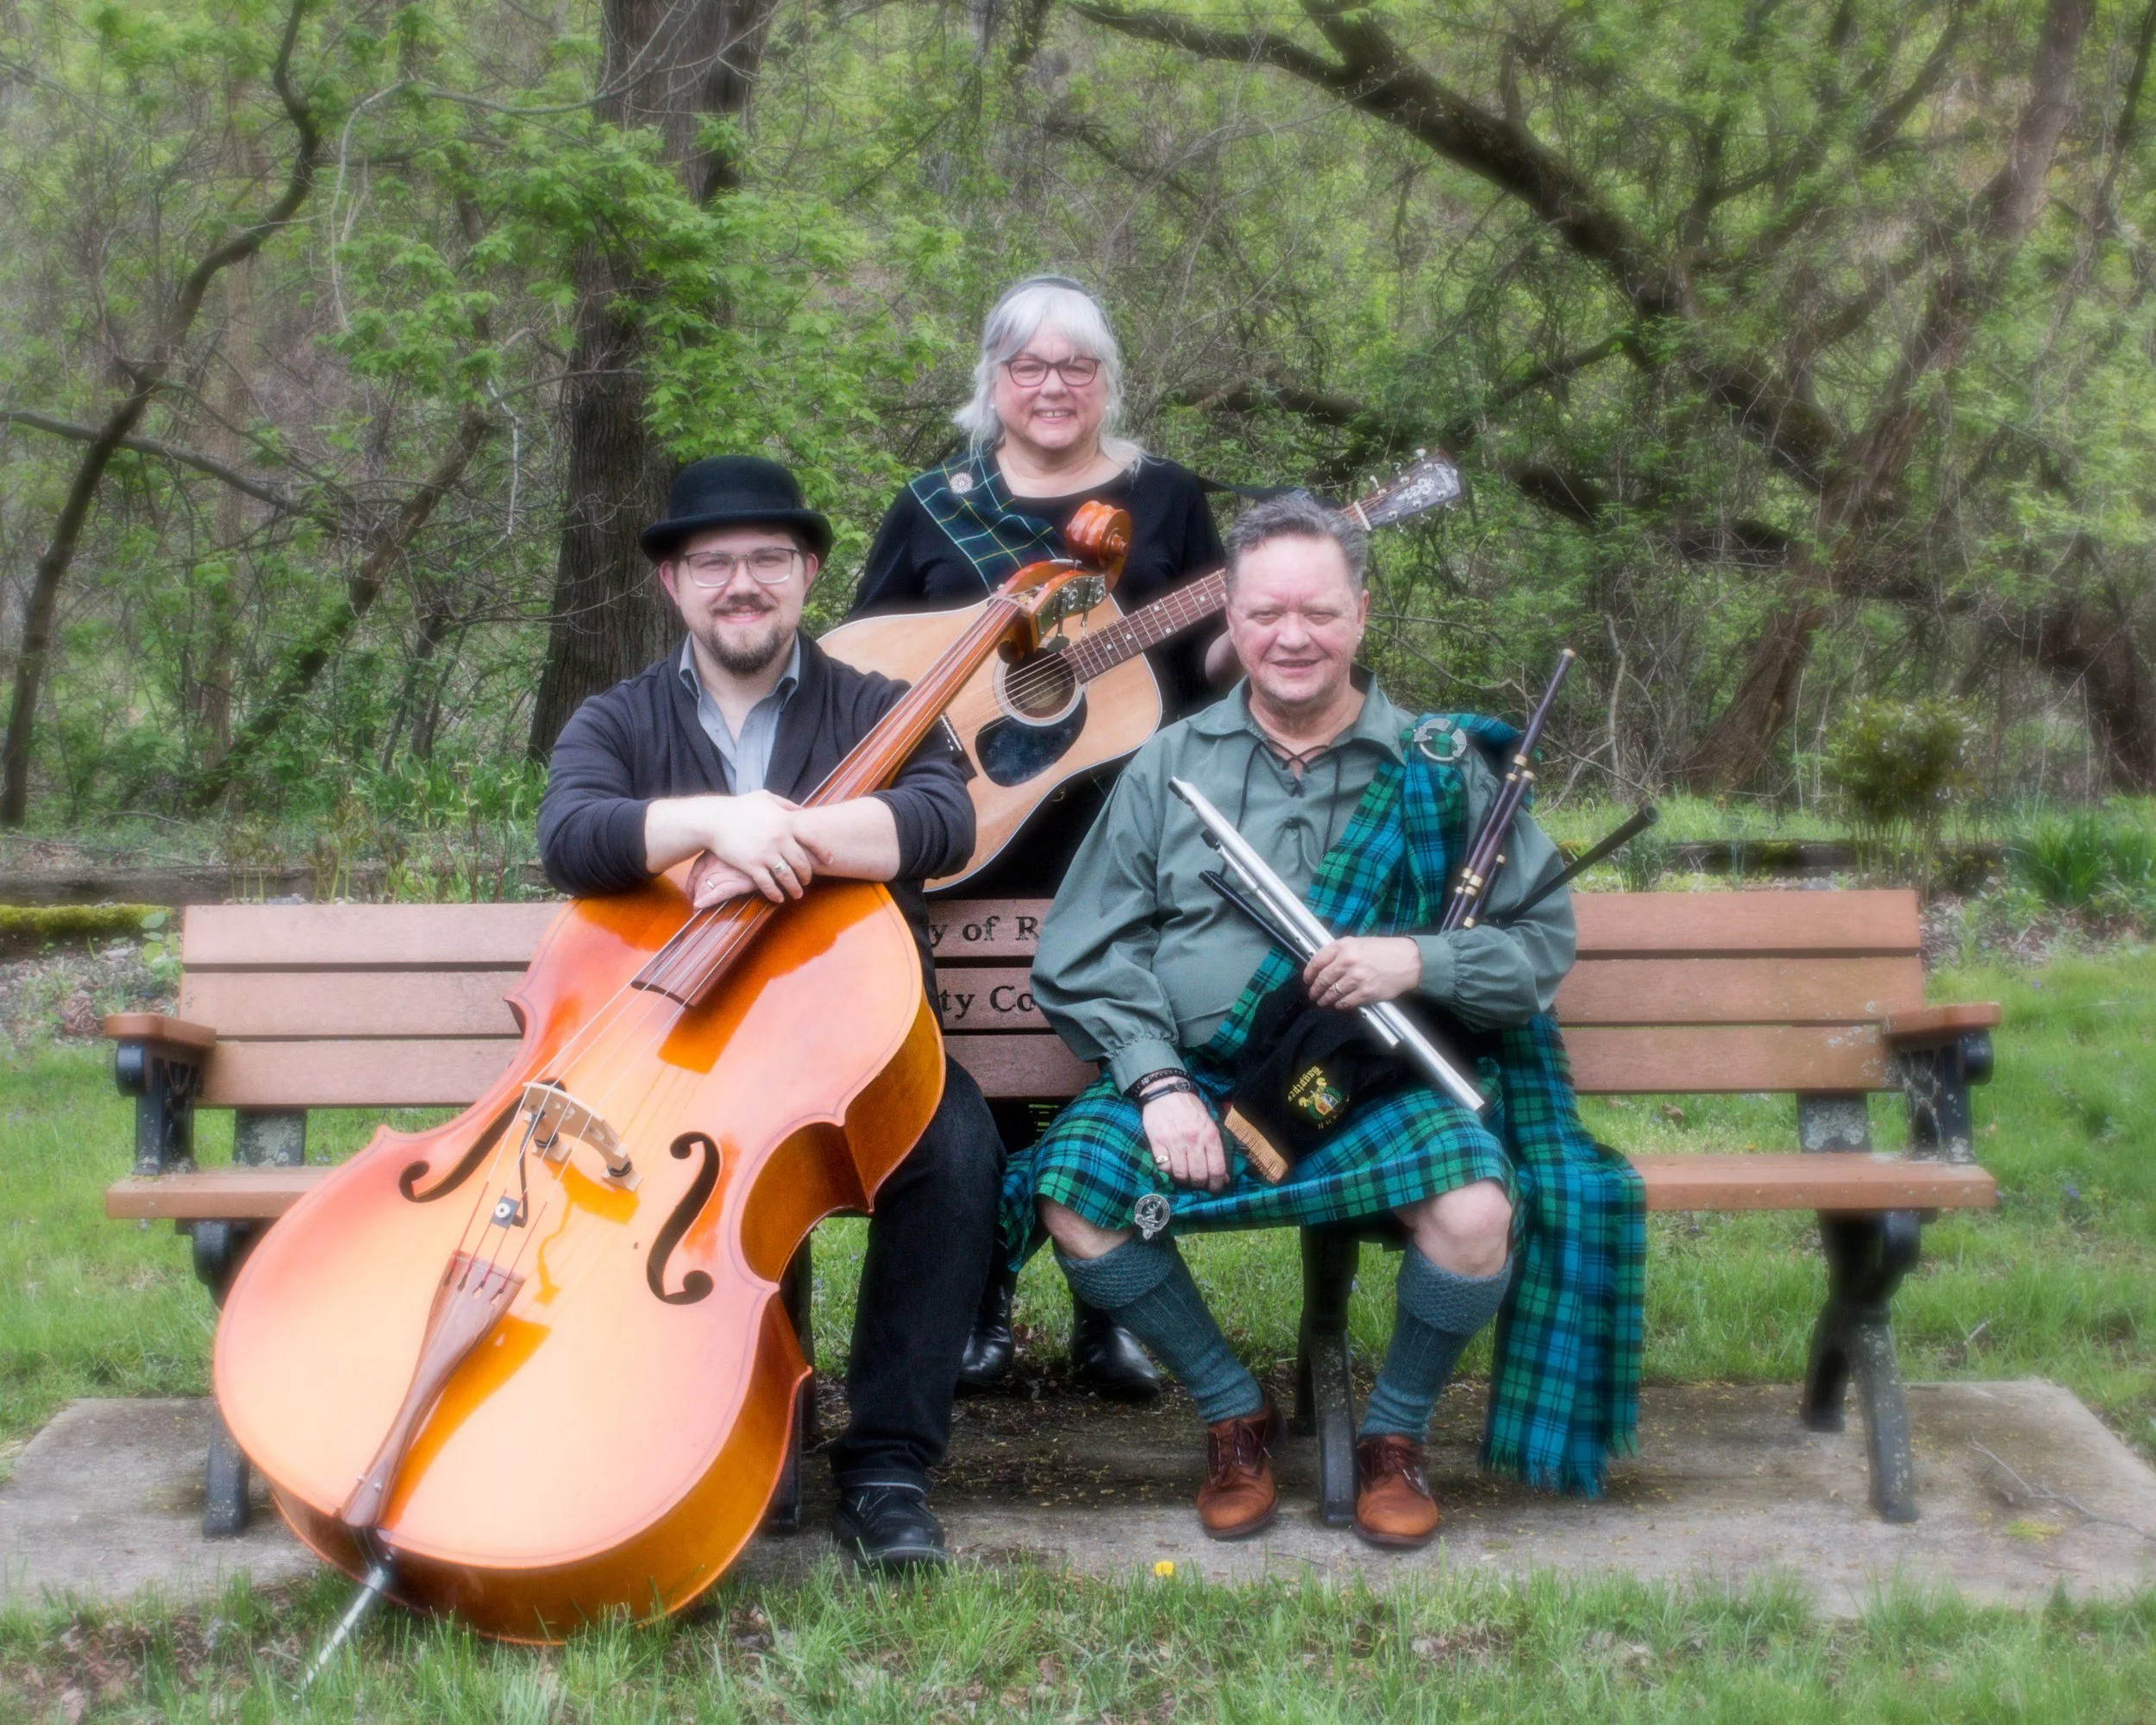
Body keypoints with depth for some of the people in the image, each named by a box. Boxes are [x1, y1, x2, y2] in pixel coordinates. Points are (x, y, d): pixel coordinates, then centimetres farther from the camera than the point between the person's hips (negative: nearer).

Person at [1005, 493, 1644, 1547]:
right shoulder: (1171, 766, 11)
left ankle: (1395, 1435, 2)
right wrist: (1157, 1081, -10)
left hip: (1381, 1091, -1)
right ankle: (1233, 1413, 2)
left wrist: (1420, 963, -15)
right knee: (1075, 1197, -26)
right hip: (1193, 1077, 2)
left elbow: (1545, 942, 5)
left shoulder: (1438, 767, 8)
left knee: (1476, 1212, -31)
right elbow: (1085, 955, 5)